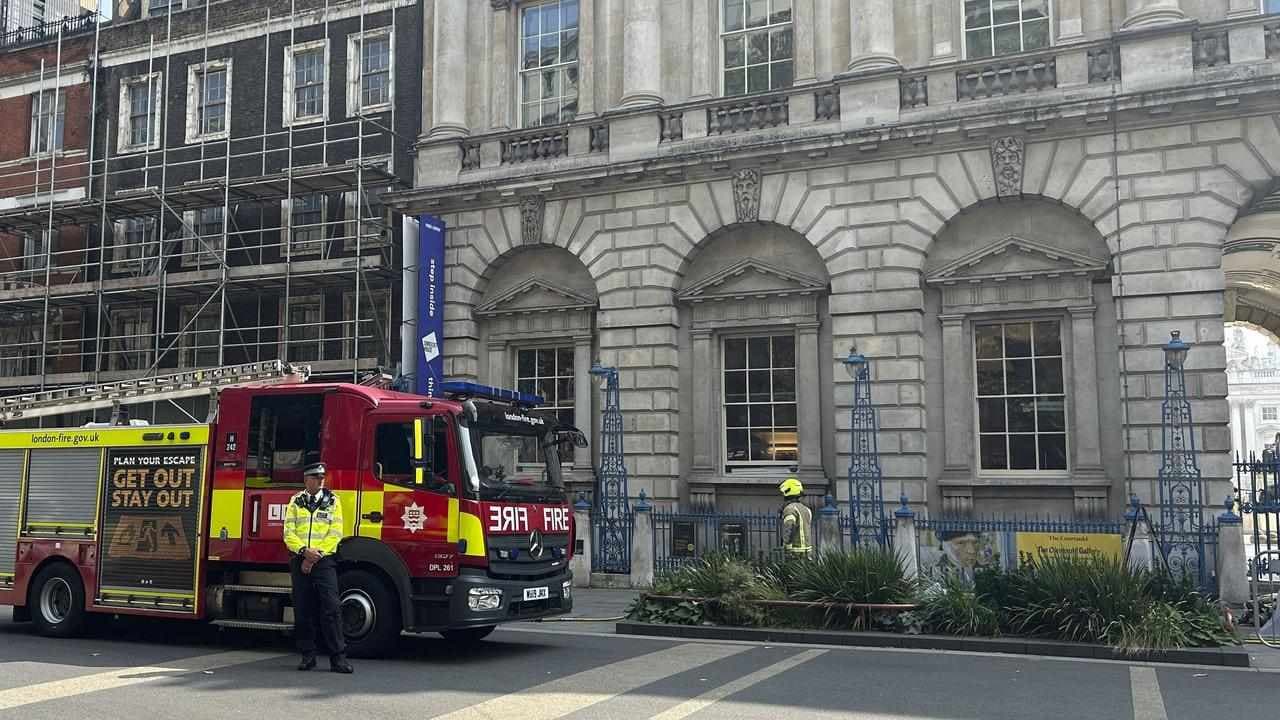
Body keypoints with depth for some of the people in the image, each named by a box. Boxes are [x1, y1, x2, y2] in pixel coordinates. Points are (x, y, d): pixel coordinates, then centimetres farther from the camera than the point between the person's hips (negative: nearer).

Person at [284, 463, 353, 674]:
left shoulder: (333, 502, 7)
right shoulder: (295, 502, 10)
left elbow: (335, 534, 0)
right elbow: (289, 533, 2)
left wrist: (317, 554, -11)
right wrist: (305, 551, -14)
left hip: (324, 561, -2)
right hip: (300, 561, 2)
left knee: (330, 609, -10)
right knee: (303, 610, 4)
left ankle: (338, 658, -10)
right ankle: (307, 655, 14)